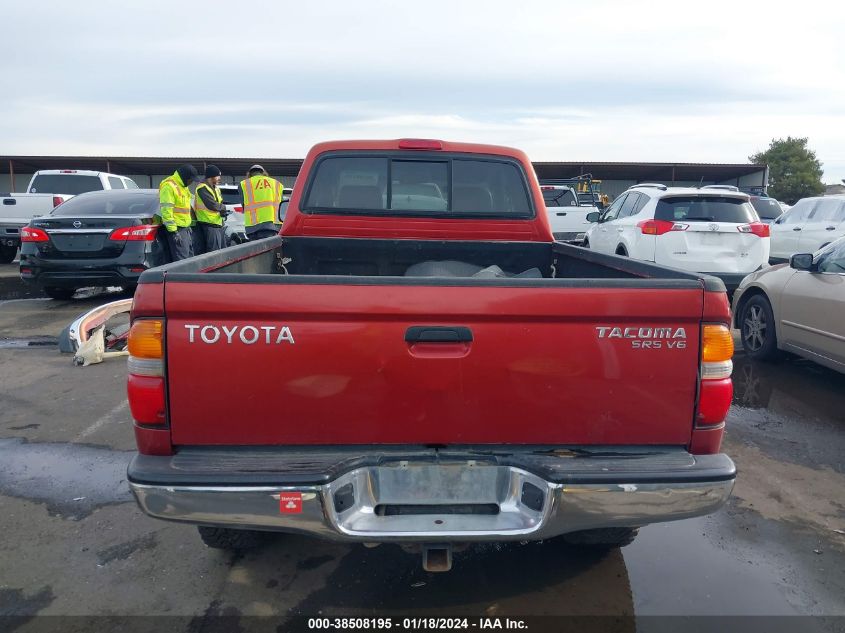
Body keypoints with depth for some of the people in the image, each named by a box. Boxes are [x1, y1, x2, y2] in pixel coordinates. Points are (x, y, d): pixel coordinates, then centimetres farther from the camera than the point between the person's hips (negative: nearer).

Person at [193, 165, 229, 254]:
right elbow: (212, 205, -24)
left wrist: (223, 212, -7)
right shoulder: (203, 188, -14)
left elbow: (221, 203, 15)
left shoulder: (216, 188, 17)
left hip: (219, 224, 10)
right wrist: (223, 208, -5)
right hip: (209, 225, -10)